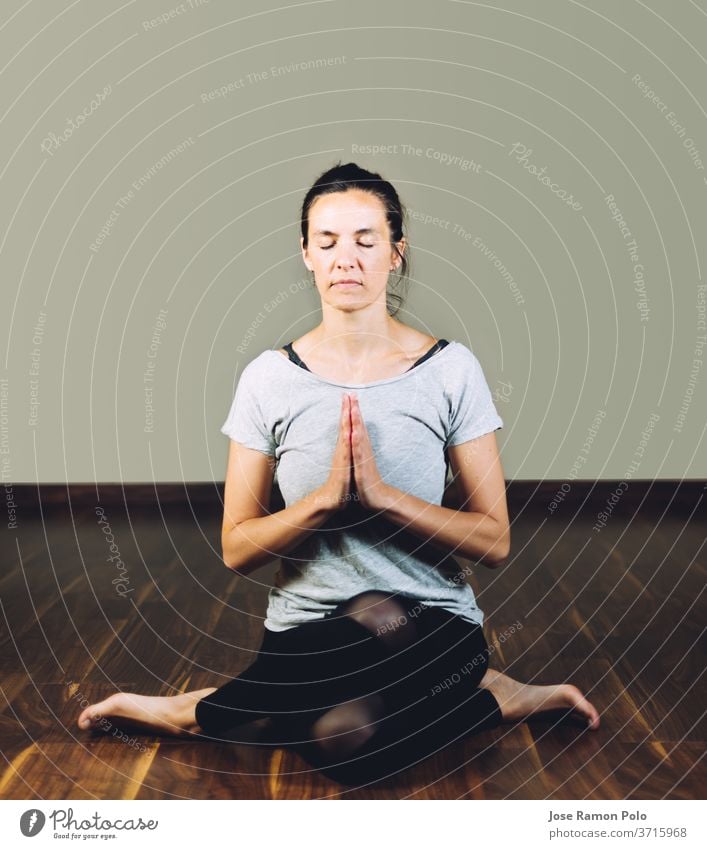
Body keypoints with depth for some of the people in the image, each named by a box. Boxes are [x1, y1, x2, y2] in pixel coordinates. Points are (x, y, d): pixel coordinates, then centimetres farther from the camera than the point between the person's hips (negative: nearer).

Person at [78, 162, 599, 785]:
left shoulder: (452, 369, -4)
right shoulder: (270, 378, -1)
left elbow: (496, 542, -5)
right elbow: (236, 550, -2)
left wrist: (382, 496, -20)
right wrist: (327, 498, -20)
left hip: (435, 623, 0)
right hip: (306, 628, 1)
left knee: (381, 621, -36)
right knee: (344, 739, -32)